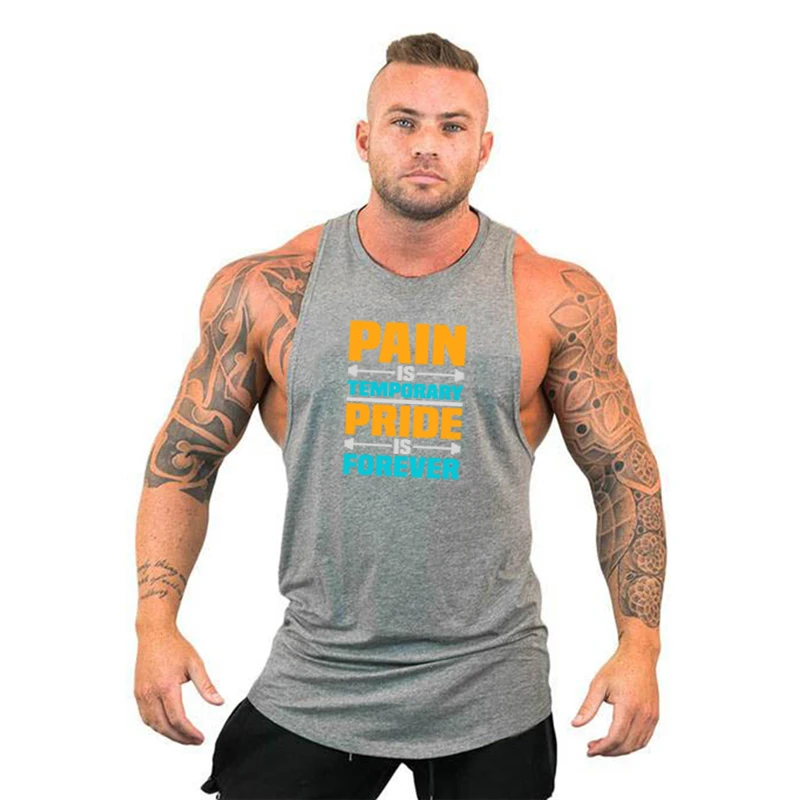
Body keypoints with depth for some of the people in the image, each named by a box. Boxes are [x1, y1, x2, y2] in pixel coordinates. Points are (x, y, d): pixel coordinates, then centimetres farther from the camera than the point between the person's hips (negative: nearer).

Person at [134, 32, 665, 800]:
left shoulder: (556, 298, -5)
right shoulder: (265, 290, -4)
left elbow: (624, 475, 2)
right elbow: (184, 459, 3)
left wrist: (639, 645, -7)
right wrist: (156, 620, -8)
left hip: (491, 695, 0)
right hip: (310, 690, 0)